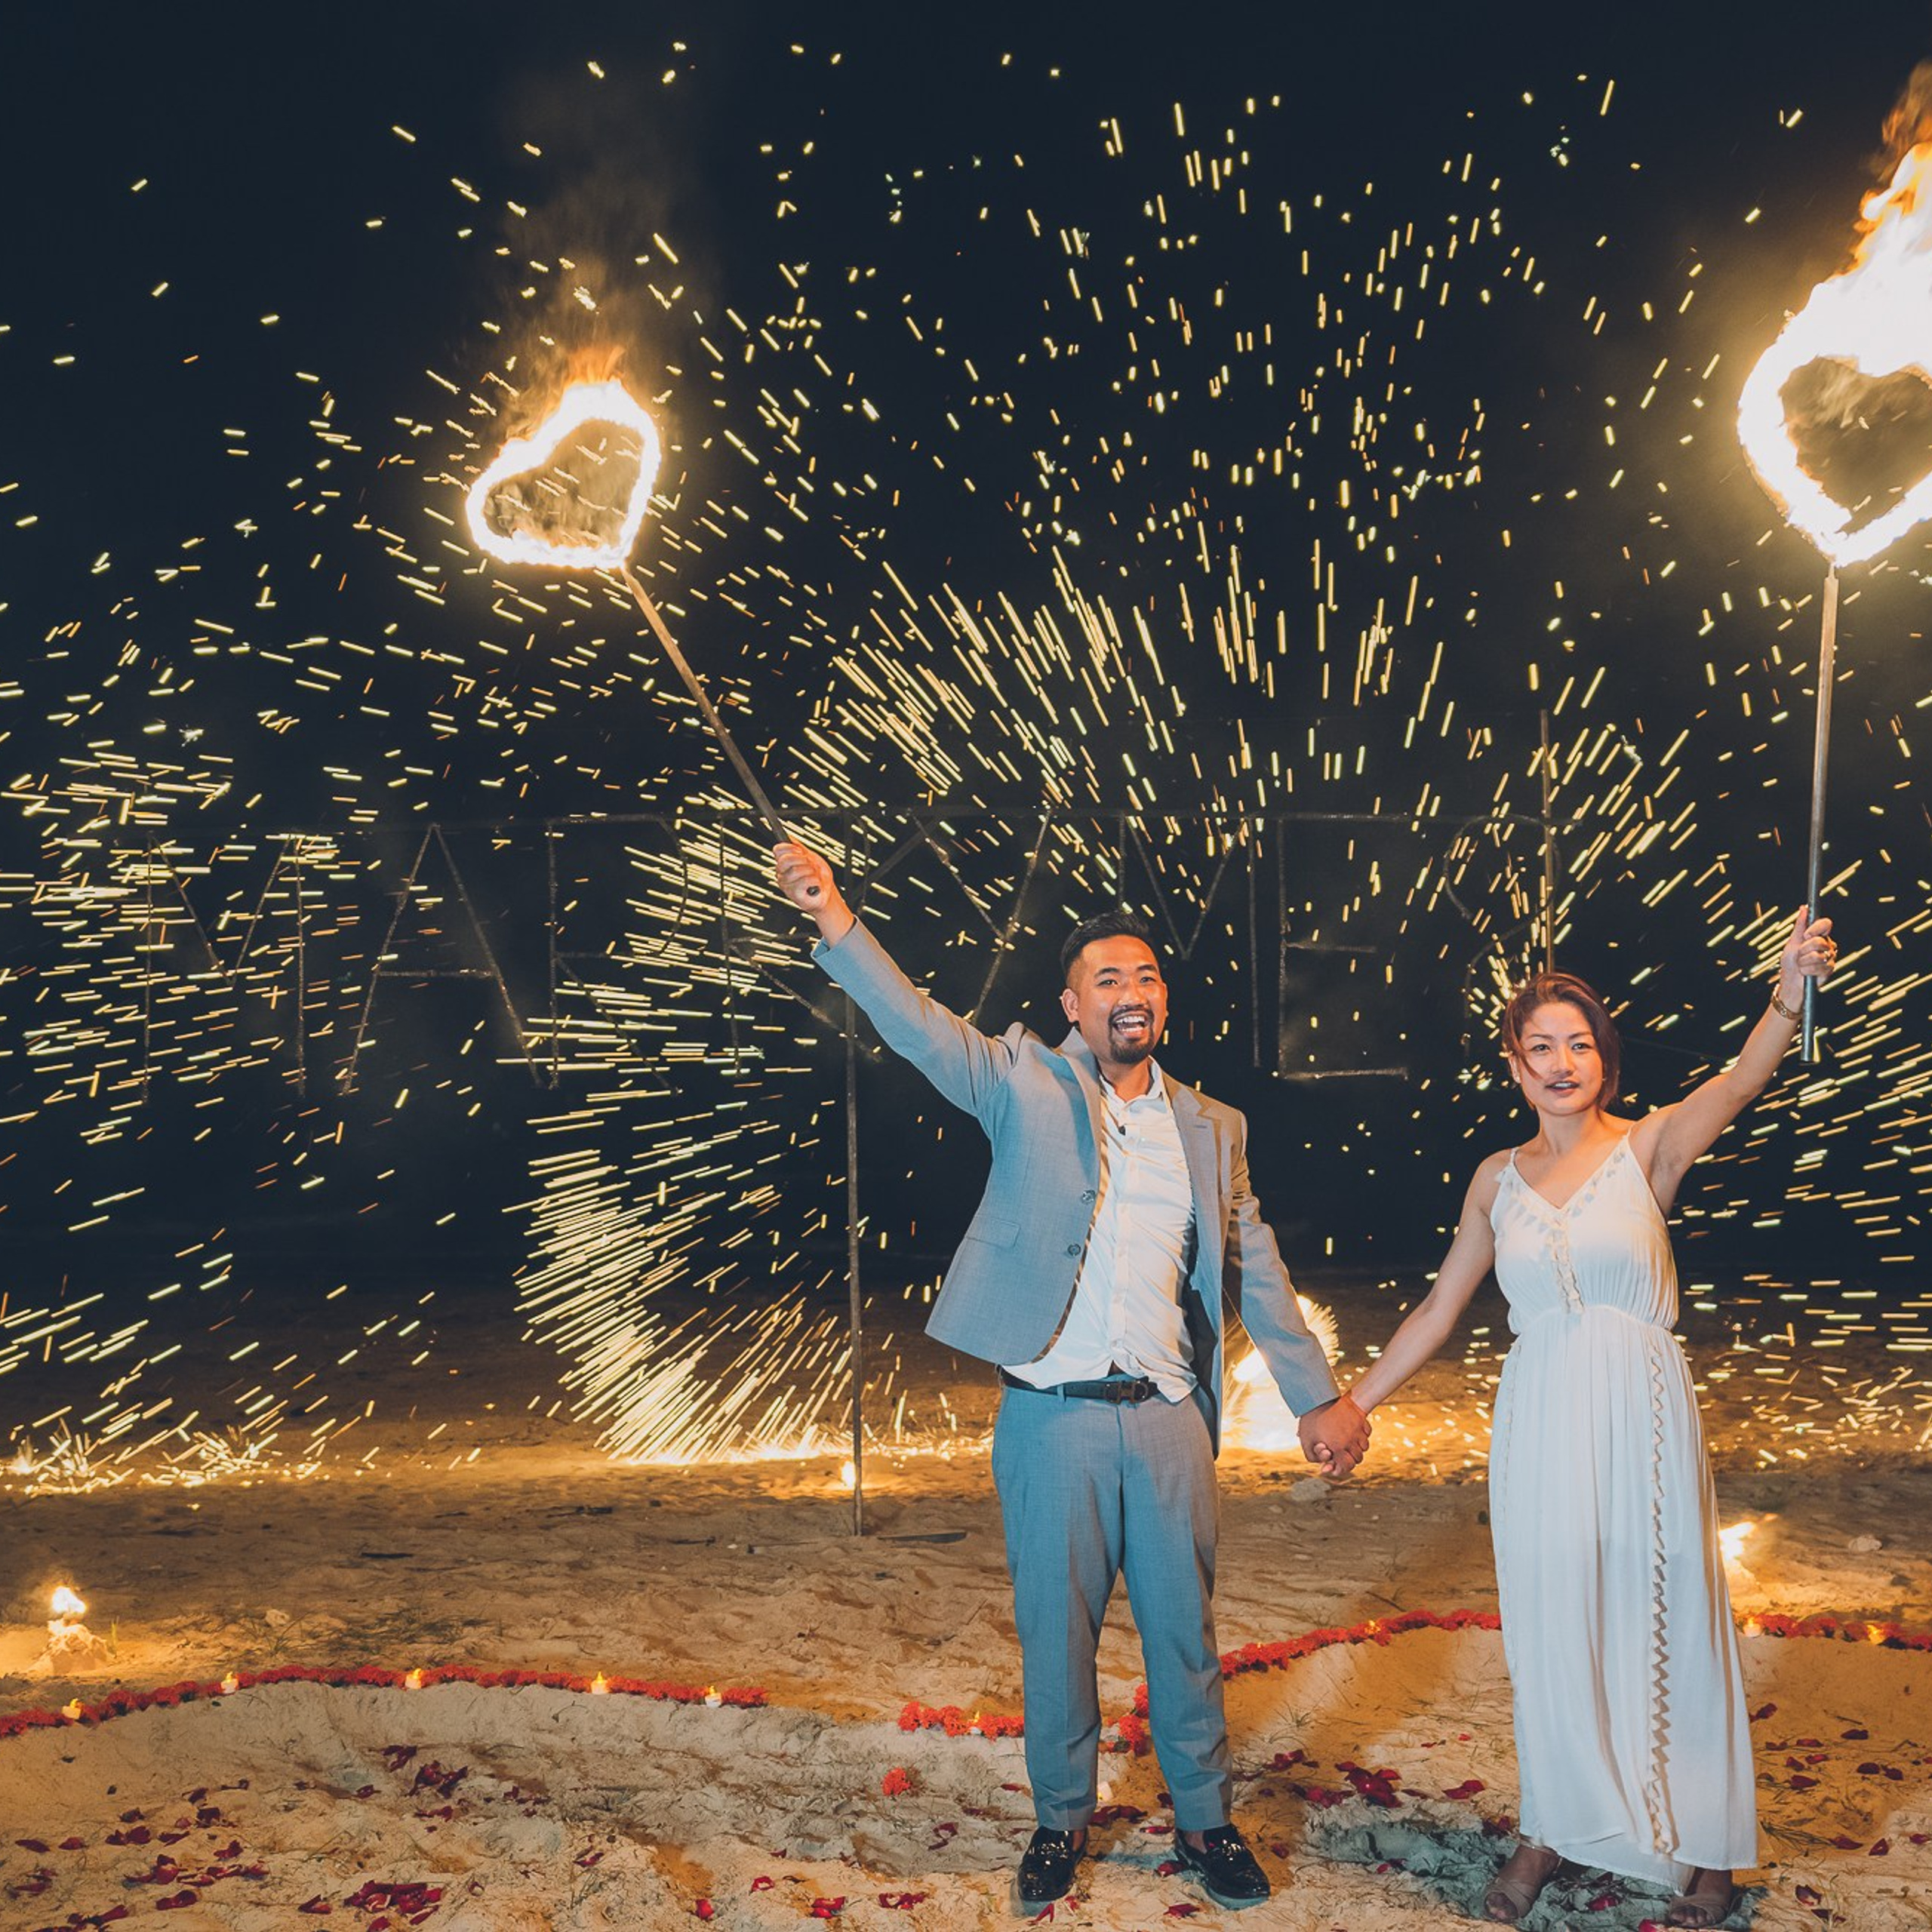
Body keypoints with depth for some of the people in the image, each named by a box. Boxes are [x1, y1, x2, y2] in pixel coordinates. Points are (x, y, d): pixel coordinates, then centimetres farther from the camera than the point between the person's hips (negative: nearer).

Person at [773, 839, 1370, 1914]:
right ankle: (1063, 1819, 29)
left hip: (1167, 1418, 2)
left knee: (1185, 1630, 11)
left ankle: (1207, 1819, 30)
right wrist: (837, 924, -29)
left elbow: (1257, 1274, 14)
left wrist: (1319, 1396, 12)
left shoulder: (1212, 1129, 10)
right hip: (1050, 1420, -2)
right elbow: (921, 1028, -15)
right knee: (1057, 1632, 9)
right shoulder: (1025, 1084, 0)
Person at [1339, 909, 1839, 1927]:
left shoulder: (1648, 1148, -3)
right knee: (1550, 1624, 10)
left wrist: (1786, 999, -45)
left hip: (1641, 1417, -3)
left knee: (1661, 1618, 7)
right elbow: (1438, 1310, 13)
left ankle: (1700, 1843, 25)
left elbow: (1735, 1086, -25)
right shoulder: (1498, 1178, 6)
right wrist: (1353, 1404, 12)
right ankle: (1555, 1829, 27)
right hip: (1539, 1424, 3)